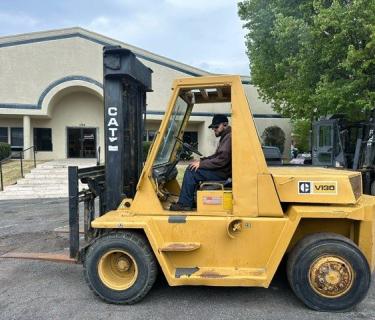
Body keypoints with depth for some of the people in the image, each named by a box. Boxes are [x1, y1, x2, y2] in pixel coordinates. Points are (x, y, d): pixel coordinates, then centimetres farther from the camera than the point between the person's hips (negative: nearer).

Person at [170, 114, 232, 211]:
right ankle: (189, 201, 10)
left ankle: (185, 203, -7)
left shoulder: (229, 137, -16)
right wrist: (201, 160, 7)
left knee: (191, 171, -14)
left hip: (223, 173, -11)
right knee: (192, 167, 11)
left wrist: (201, 164, -18)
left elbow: (222, 160, -24)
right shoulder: (225, 137, 19)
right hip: (221, 170, 11)